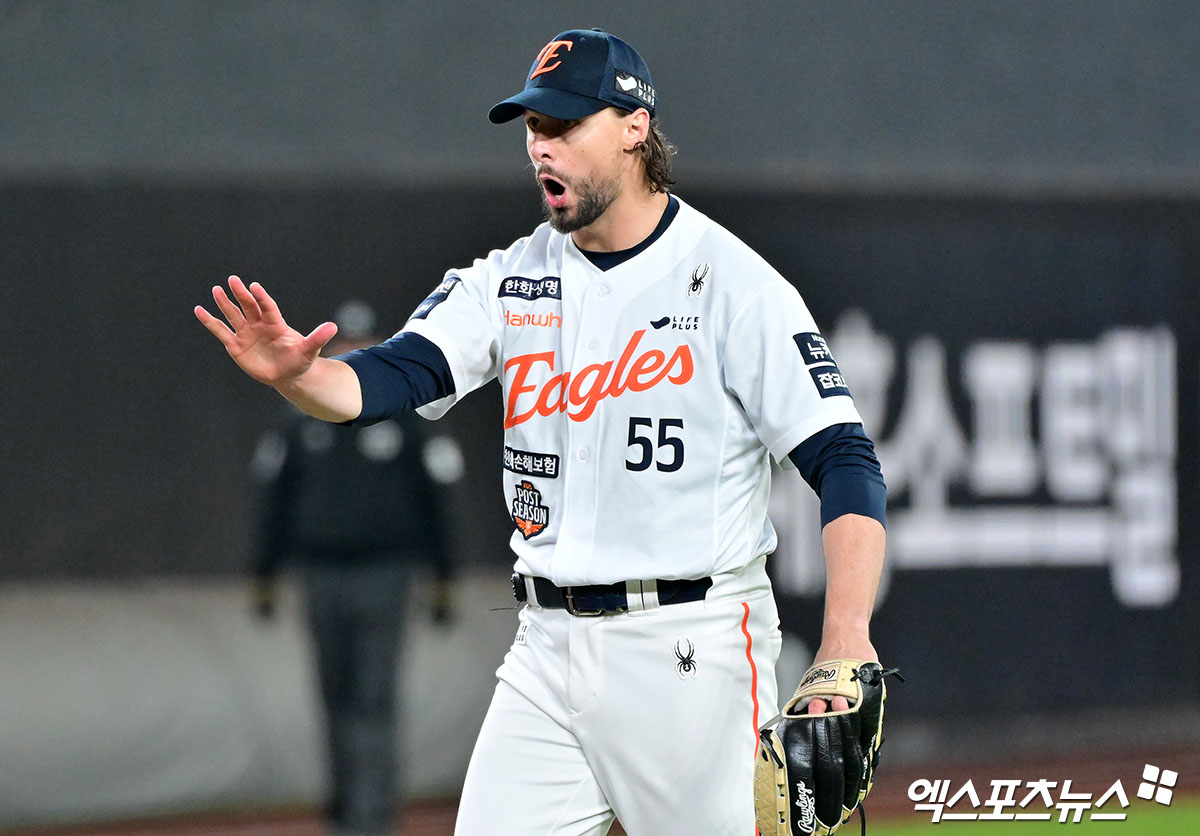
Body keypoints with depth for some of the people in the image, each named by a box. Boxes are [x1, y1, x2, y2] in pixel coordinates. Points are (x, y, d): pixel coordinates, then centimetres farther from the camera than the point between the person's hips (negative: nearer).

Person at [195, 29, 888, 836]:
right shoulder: (510, 280, 8)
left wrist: (846, 640, -26)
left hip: (690, 649, -5)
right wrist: (296, 373, -29)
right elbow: (389, 376, -5)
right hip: (548, 648, 5)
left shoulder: (734, 282, -8)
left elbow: (846, 460, -13)